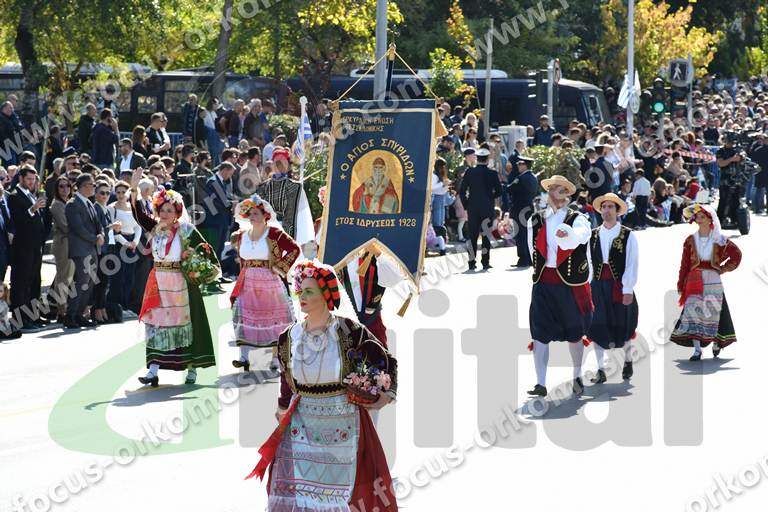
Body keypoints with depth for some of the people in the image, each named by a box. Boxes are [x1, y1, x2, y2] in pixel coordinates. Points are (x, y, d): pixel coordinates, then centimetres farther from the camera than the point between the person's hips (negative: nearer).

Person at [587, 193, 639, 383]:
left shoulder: (627, 235, -3)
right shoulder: (593, 235, 8)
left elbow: (632, 263, -6)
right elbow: (588, 262, 6)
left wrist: (628, 290, -12)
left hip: (619, 287, -3)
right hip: (598, 286, 3)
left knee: (622, 327, 7)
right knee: (598, 327, 0)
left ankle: (628, 361, 32)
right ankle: (601, 371, 6)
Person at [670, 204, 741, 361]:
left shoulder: (719, 240, 1)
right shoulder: (691, 240, 4)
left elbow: (736, 255, 12)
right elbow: (685, 264, 5)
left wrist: (723, 269, 4)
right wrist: (681, 285, 2)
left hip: (713, 281, -1)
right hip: (695, 281, 1)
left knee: (714, 313, 5)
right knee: (693, 314, -8)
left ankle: (716, 342, 27)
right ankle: (697, 350, -8)